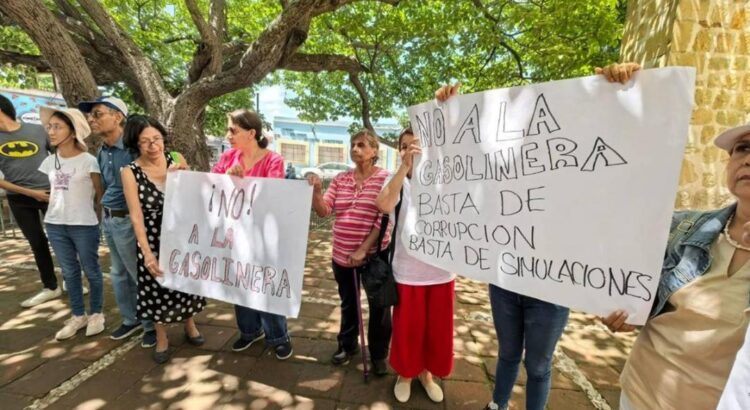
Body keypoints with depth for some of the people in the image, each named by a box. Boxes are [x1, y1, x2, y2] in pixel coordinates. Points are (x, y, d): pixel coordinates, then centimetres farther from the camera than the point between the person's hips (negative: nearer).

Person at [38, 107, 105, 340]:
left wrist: (93, 216, 2)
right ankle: (78, 316, 26)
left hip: (84, 225, -6)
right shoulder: (49, 162, 6)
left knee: (91, 271, 6)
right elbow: (53, 191, 17)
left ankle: (96, 314, 21)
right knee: (69, 272, 13)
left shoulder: (88, 161, -10)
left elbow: (100, 193, -3)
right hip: (55, 224, 6)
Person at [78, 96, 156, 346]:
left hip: (127, 220, -9)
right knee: (119, 274, 19)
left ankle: (152, 324, 20)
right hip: (108, 220, 9)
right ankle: (131, 319, 36)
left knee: (140, 275, 3)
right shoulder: (102, 152, 9)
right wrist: (105, 215, 21)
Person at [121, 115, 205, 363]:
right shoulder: (130, 173, -11)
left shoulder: (176, 159, -5)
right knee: (157, 288, 9)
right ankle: (161, 338, 32)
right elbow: (136, 216, -15)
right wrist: (147, 253, -22)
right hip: (153, 239, -2)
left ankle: (189, 326, 39)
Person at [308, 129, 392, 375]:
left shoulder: (385, 178, -9)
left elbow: (384, 219, -15)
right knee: (348, 302, 21)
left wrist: (363, 249, -19)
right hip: (342, 254, 4)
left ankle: (379, 353, 32)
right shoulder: (340, 179, 4)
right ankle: (347, 345, 43)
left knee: (378, 306, 11)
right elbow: (323, 211, 0)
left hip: (374, 254, -4)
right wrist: (316, 190, -19)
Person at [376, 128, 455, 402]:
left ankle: (427, 372, 42)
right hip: (407, 271, -2)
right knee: (408, 327, 12)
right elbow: (384, 206, -26)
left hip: (441, 270, 3)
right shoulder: (398, 182, -4)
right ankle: (405, 373, 38)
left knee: (437, 326, 17)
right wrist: (404, 166, -32)